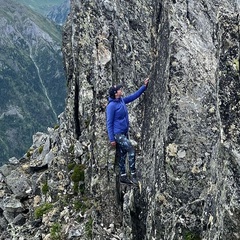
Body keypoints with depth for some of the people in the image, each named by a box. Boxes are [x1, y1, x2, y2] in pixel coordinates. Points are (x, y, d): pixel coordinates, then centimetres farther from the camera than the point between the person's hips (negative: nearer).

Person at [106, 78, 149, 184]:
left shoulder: (122, 100, 6)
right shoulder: (111, 106, -16)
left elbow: (134, 95, 17)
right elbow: (109, 123, -15)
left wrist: (144, 86, 10)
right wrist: (111, 139, -16)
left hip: (124, 133, 8)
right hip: (117, 134, -8)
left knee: (123, 154, 11)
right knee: (131, 150, -15)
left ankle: (123, 176, 18)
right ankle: (133, 175, -10)